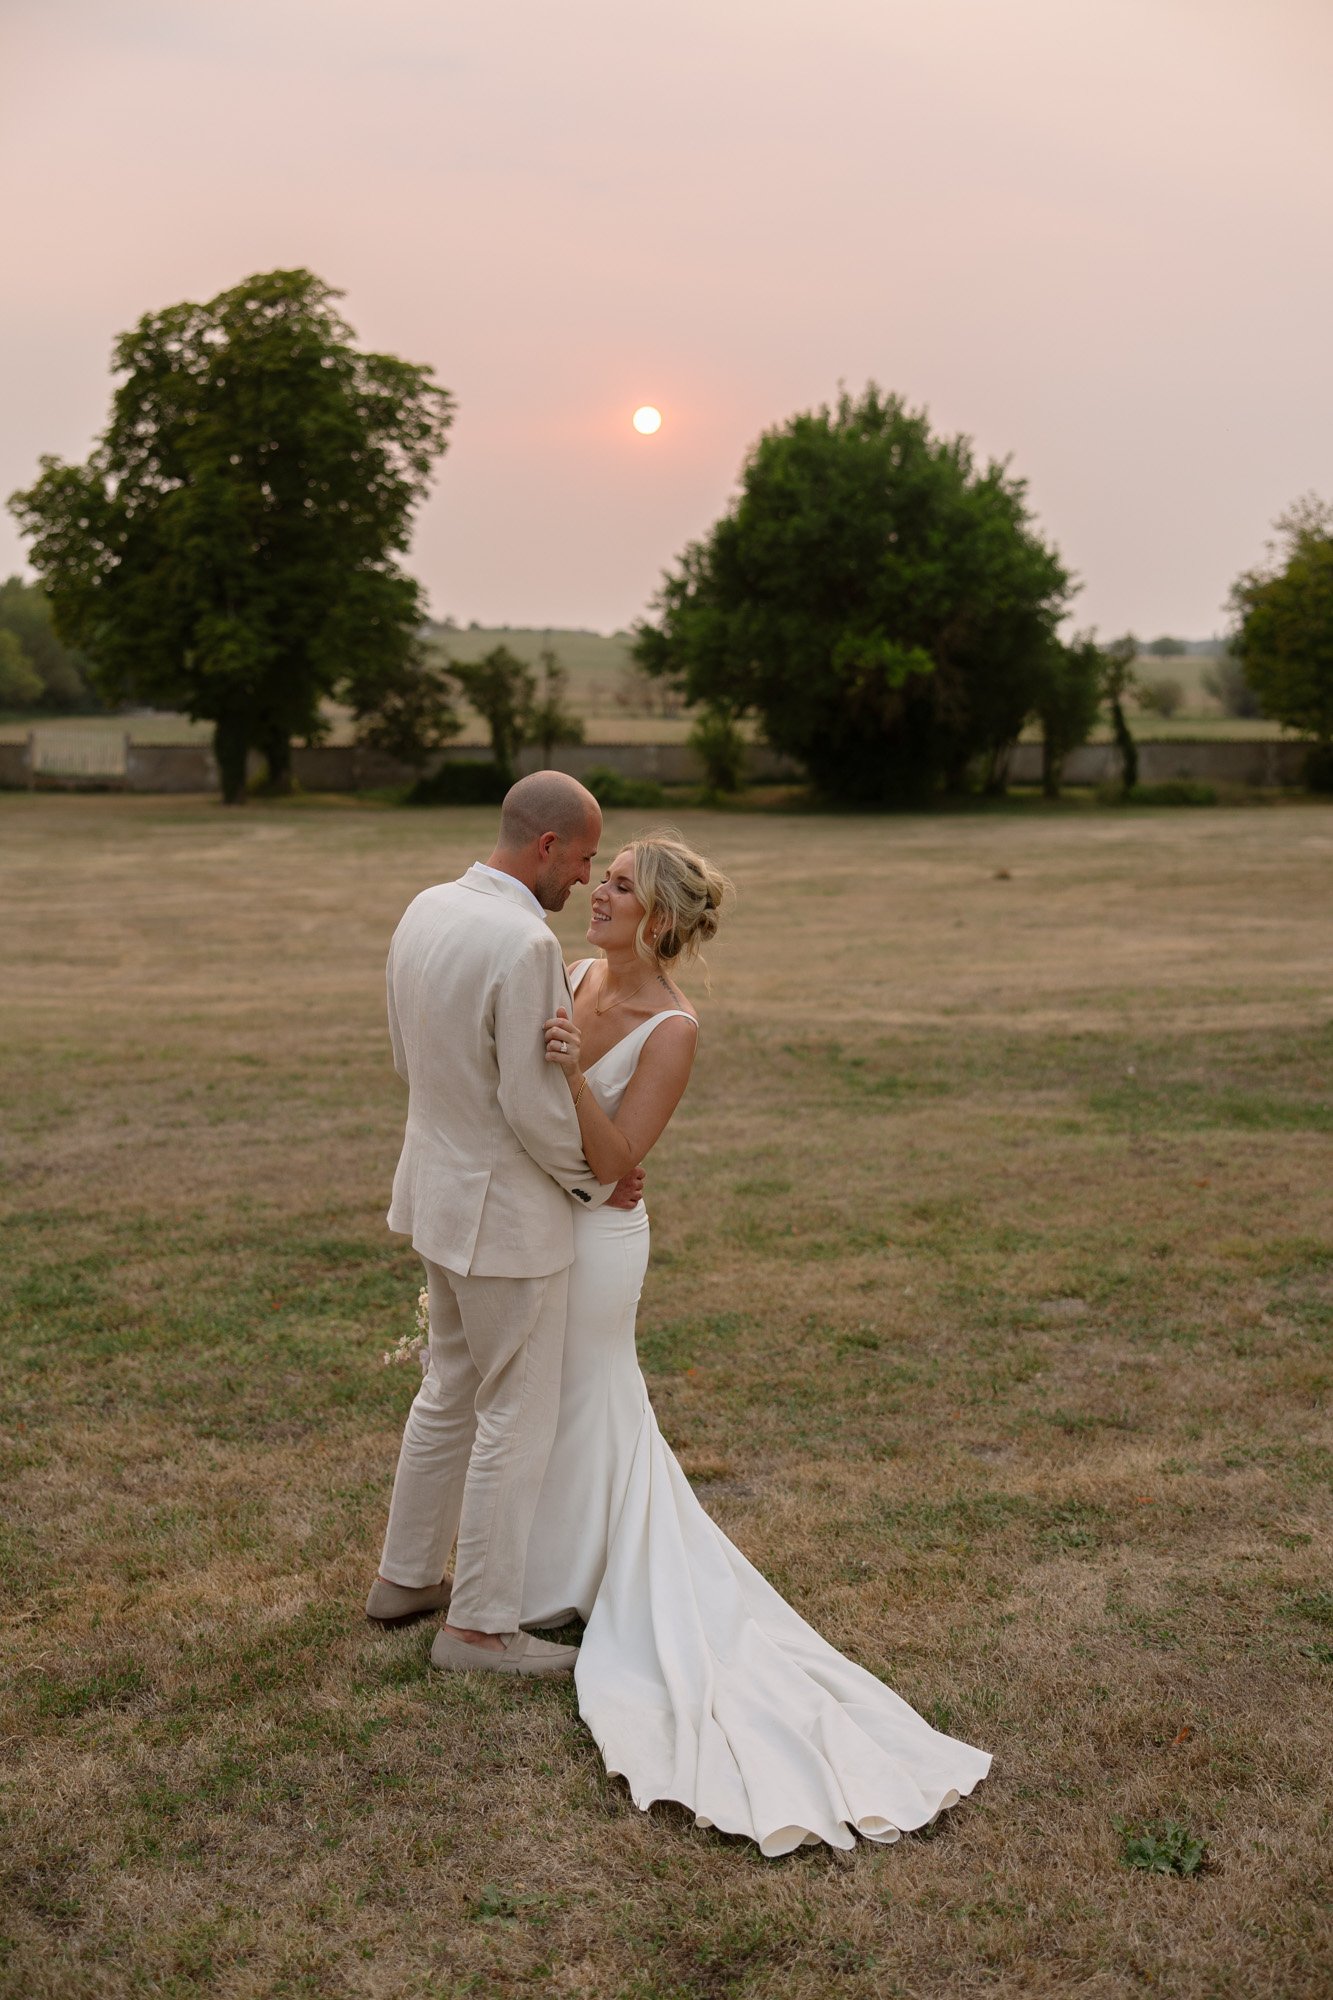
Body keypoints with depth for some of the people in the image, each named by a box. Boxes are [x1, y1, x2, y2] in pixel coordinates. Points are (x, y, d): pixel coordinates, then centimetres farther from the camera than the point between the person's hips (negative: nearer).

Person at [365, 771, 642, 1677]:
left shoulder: (427, 909, 2)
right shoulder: (526, 944, -25)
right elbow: (537, 1107, -22)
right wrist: (597, 1183, -6)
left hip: (441, 1186, 9)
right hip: (506, 1210, -9)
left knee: (452, 1388, 23)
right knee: (516, 1417, 4)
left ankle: (407, 1576, 35)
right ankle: (479, 1624, 15)